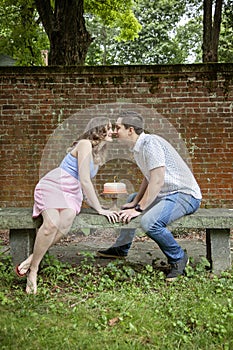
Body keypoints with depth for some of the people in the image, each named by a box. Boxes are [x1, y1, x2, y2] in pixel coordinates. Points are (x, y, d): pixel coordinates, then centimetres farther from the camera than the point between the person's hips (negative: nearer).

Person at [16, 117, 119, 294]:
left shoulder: (98, 153, 19)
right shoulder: (85, 144, -9)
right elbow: (84, 181, -15)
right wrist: (100, 209, -14)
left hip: (72, 193, 7)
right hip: (52, 186, -7)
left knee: (64, 226, -29)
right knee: (52, 224, -34)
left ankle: (32, 259, -18)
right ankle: (33, 271, -19)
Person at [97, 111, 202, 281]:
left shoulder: (150, 143, -21)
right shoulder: (139, 147, 10)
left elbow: (157, 180, -26)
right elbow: (148, 178, 17)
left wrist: (139, 208, -22)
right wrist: (135, 203, 10)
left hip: (185, 195, -11)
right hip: (167, 194, 11)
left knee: (149, 222, -33)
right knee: (131, 201, 25)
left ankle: (178, 258, -8)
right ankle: (121, 248, 37)